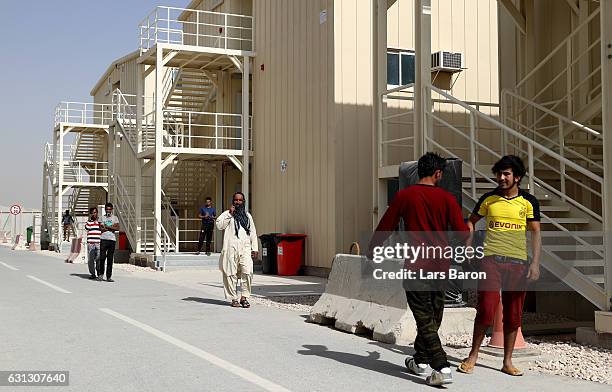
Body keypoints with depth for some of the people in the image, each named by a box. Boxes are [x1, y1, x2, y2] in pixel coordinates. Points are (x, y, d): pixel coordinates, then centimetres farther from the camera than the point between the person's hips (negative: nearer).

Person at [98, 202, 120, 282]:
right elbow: (101, 228, -1)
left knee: (110, 259, 2)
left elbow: (117, 228, -1)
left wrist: (108, 227, -7)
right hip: (104, 239, -1)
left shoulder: (115, 218, 11)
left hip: (112, 240, 1)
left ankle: (109, 276, 4)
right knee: (102, 257, -7)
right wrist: (112, 227, -5)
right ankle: (100, 274, 9)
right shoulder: (102, 218, 9)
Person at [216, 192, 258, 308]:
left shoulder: (247, 215, 23)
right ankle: (234, 298, 6)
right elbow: (219, 225, -7)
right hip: (231, 248, -2)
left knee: (247, 272, -13)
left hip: (245, 248, 2)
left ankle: (244, 297, -6)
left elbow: (253, 233, 23)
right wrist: (230, 214, -8)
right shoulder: (227, 214, 11)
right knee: (231, 274, -3)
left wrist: (255, 248, 15)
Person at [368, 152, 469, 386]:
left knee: (424, 318, -3)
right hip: (440, 266, 3)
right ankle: (421, 360, 29)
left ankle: (442, 368, -14)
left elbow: (385, 226, 5)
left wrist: (371, 250, 19)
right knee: (433, 315, 17)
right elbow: (462, 232, -2)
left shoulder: (404, 196, -3)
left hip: (416, 266, -3)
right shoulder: (446, 198, -1)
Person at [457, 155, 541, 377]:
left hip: (518, 262, 1)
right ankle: (473, 356, 4)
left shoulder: (528, 202, 4)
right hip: (491, 259, -1)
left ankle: (507, 362, 16)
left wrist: (535, 263, -6)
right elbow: (471, 221, 17)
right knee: (486, 309, -11)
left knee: (513, 314, 5)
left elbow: (535, 232, 3)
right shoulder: (489, 199, 6)